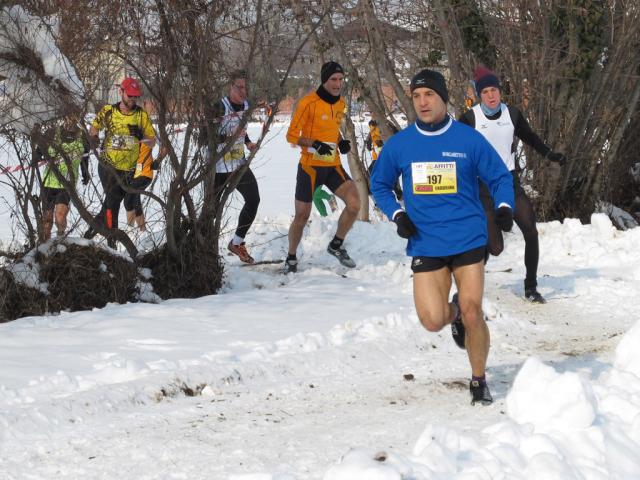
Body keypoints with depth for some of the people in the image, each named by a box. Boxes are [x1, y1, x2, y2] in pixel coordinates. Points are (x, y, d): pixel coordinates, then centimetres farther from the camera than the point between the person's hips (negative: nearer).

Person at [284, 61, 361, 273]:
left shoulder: (340, 104, 8)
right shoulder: (308, 102, -13)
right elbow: (292, 135, -12)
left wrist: (341, 142, 3)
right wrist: (315, 144, -25)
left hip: (333, 166, 5)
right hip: (310, 166, -5)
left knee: (354, 204, -13)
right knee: (302, 216, 3)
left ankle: (336, 245, 9)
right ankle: (291, 258, 24)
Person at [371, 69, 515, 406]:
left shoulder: (469, 140, -2)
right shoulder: (398, 145, 3)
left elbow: (500, 176, 7)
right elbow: (379, 185, 17)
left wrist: (504, 207, -12)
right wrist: (397, 214, -1)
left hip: (468, 239, -1)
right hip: (425, 244, 2)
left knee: (472, 313, -8)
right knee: (432, 321, -9)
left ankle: (479, 380, 14)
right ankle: (455, 313, 29)